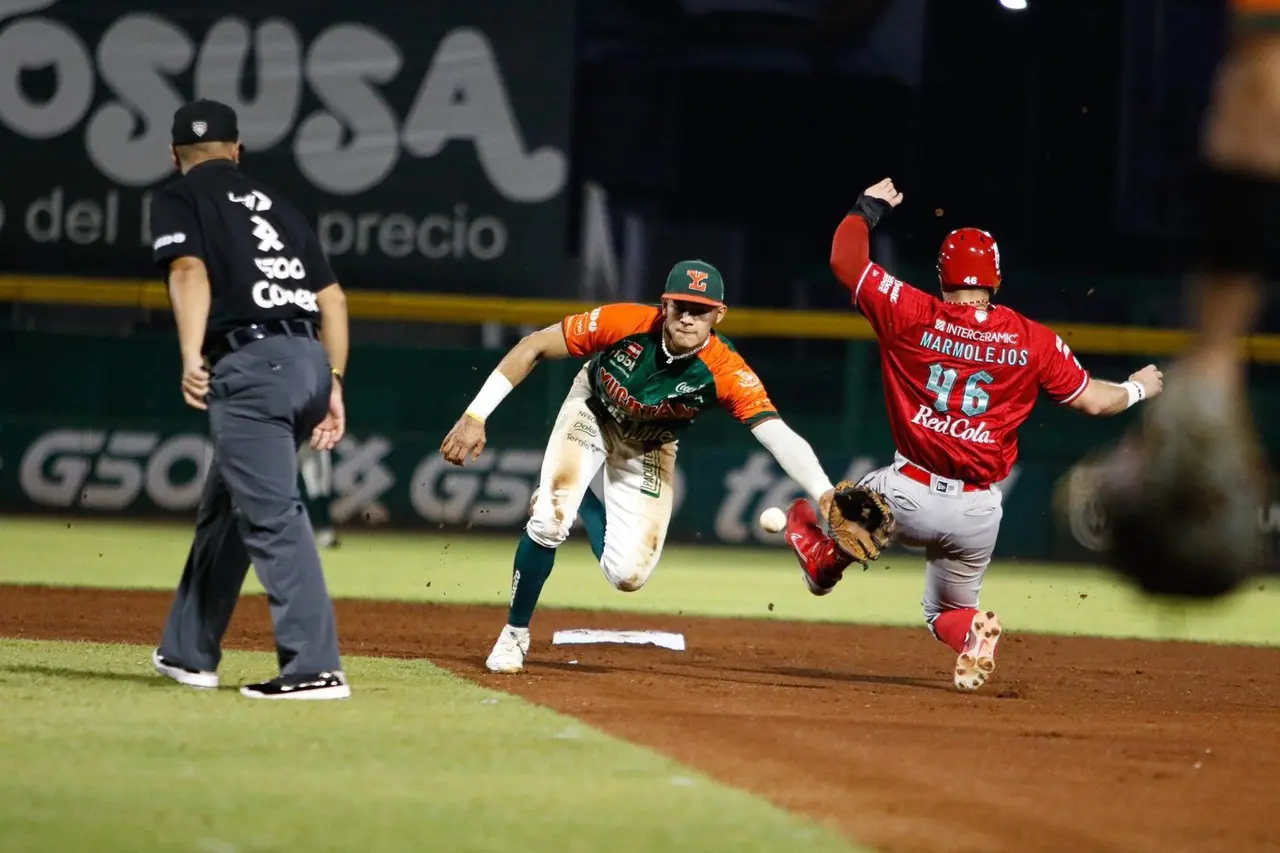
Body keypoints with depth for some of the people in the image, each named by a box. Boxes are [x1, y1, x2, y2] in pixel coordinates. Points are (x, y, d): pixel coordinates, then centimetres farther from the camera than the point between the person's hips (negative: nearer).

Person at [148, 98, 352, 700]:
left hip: (250, 363, -7)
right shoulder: (275, 205, 26)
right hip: (309, 360, 7)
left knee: (271, 514, -14)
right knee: (224, 508, 21)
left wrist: (191, 358, -19)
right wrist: (332, 383, 18)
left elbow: (189, 271, -11)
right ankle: (188, 653, 29)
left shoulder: (178, 199, 8)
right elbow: (332, 297, 19)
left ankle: (314, 667, -25)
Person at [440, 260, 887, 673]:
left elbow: (777, 434, -48)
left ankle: (582, 502, 27)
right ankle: (514, 635, 4)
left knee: (628, 575, -7)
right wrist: (475, 417, -28)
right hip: (592, 414, -1)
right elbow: (533, 348, -24)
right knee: (549, 521, -21)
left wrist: (825, 495, -65)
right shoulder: (625, 324, -35)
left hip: (650, 448, 1)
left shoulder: (727, 373, -36)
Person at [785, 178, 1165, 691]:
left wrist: (869, 207, 18)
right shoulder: (1033, 341, -2)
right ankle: (970, 632, -12)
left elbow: (844, 259, 1)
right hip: (979, 512, 1)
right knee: (949, 611, 19)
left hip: (908, 495, -1)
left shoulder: (911, 315, -6)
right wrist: (1137, 389, 29)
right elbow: (1092, 400, 8)